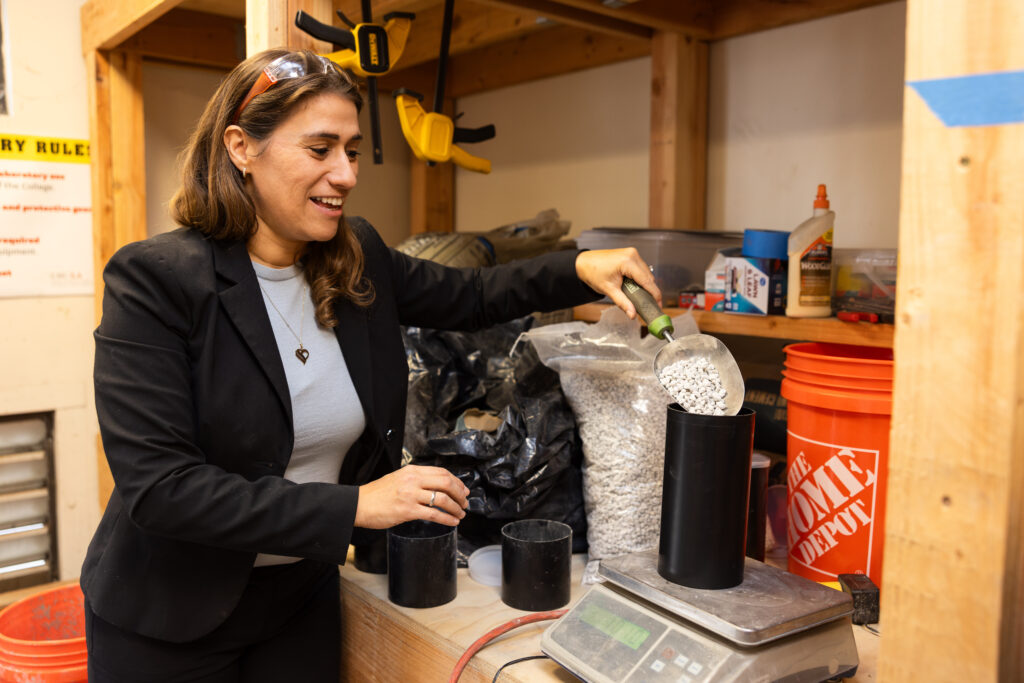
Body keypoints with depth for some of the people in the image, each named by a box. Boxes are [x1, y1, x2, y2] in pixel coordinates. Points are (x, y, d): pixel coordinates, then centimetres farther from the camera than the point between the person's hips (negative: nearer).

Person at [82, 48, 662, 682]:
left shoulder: (359, 259, -5)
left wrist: (580, 268, -8)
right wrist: (355, 506, -30)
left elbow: (469, 296, 9)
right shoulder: (155, 279, -21)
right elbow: (157, 486, -27)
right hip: (168, 618, -4)